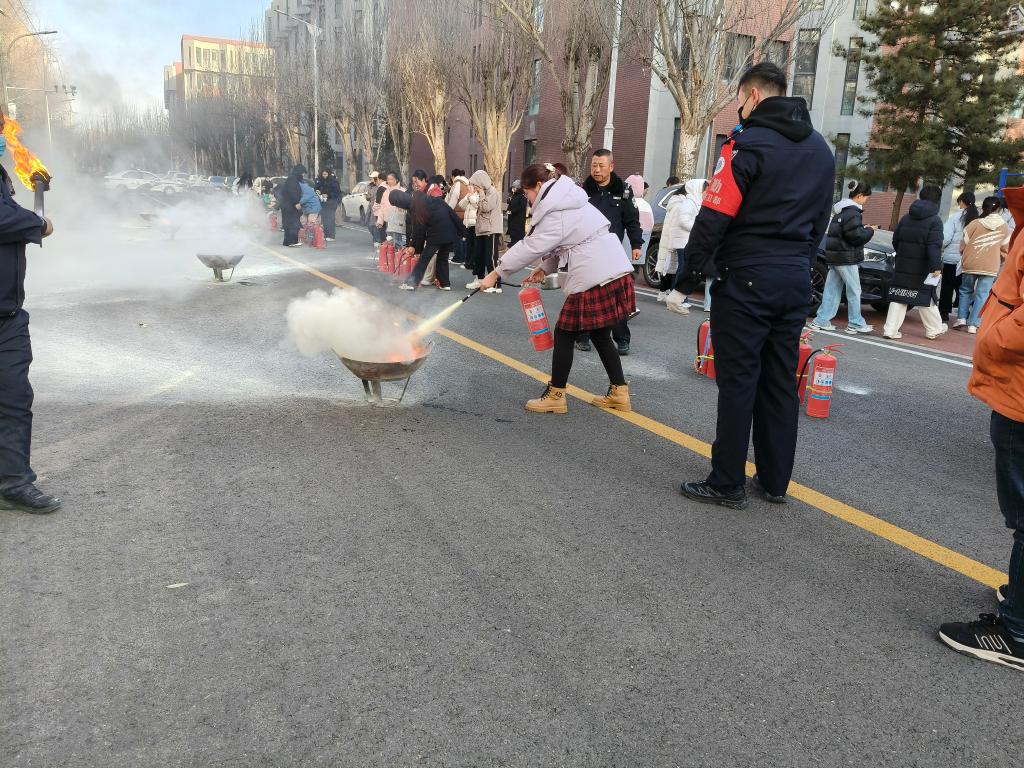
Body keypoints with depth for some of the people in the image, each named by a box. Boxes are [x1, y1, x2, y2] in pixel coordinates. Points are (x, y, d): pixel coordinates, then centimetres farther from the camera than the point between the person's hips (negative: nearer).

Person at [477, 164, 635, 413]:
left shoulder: (556, 213, -12)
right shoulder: (567, 201, 19)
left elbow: (530, 247, -12)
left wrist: (495, 274, -5)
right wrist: (544, 269, 10)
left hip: (595, 279, -10)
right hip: (613, 271, 10)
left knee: (565, 335, 2)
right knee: (601, 336, 16)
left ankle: (555, 396, 10)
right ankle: (619, 393, 19)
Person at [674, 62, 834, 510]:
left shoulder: (748, 144, -10)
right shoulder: (820, 150, 15)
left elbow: (713, 218, -15)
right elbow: (819, 222, 18)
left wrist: (687, 276, -8)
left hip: (746, 279, -7)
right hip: (795, 279, 7)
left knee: (738, 381, -2)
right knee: (780, 381, 11)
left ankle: (728, 484, 5)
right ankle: (775, 481, 19)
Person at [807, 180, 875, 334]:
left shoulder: (841, 210, 14)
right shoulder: (852, 212, -15)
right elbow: (856, 236, -20)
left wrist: (864, 230, 13)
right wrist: (869, 231, -3)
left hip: (834, 256, 9)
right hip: (846, 257, -9)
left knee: (832, 289, 10)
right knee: (854, 291, 1)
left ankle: (822, 321, 10)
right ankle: (856, 324, 8)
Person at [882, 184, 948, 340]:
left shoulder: (906, 218, 9)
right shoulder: (934, 220, -9)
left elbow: (895, 240, 14)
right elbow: (934, 246, -19)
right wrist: (936, 266, -21)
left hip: (902, 267, 4)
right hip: (922, 269, -4)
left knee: (899, 296, 5)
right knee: (926, 298, 8)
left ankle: (890, 329, -2)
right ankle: (934, 329, 23)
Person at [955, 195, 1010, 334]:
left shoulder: (975, 223, -7)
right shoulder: (1004, 227, 0)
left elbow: (964, 244, -1)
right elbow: (1005, 249, 8)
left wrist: (965, 255, 18)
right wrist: (1001, 260, 26)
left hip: (970, 264, 0)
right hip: (990, 267, 1)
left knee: (966, 290, 18)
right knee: (982, 294, 4)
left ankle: (961, 317, 7)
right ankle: (973, 324, 1)